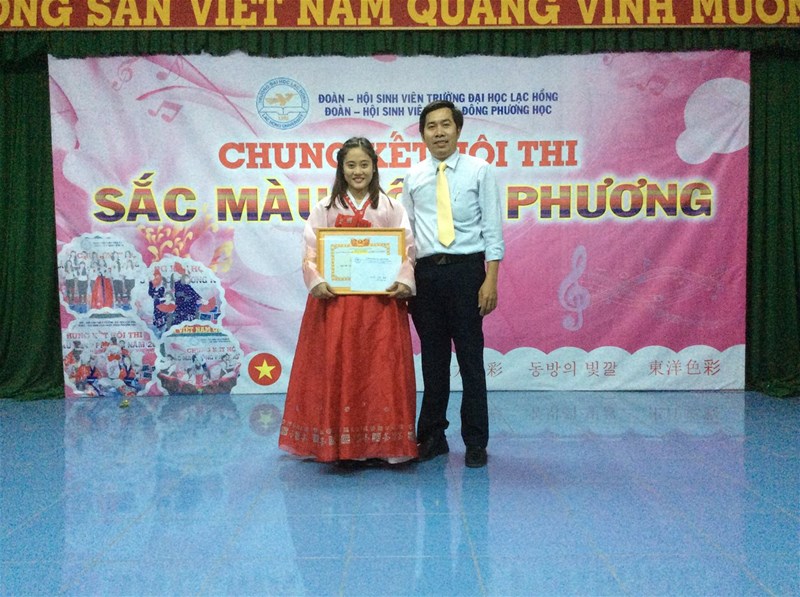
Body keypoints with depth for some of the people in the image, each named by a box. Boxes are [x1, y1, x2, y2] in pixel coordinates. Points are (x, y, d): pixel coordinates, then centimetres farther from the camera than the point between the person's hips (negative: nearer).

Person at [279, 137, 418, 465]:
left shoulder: (391, 208, 9)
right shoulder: (325, 208, 9)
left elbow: (406, 251, 2)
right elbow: (310, 253, 2)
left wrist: (403, 281, -15)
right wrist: (316, 282, -15)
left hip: (380, 301, 0)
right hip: (334, 301, 0)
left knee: (380, 368, 0)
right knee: (336, 368, 0)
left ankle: (381, 444, 11)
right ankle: (341, 446, 9)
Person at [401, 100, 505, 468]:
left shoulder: (479, 171, 1)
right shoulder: (413, 177, 10)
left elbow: (492, 229, -2)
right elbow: (406, 231, 13)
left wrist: (491, 280, -10)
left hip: (466, 270, -3)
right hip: (425, 272, 3)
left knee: (470, 356, 1)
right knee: (433, 357, 10)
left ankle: (475, 442, 13)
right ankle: (432, 436, 23)